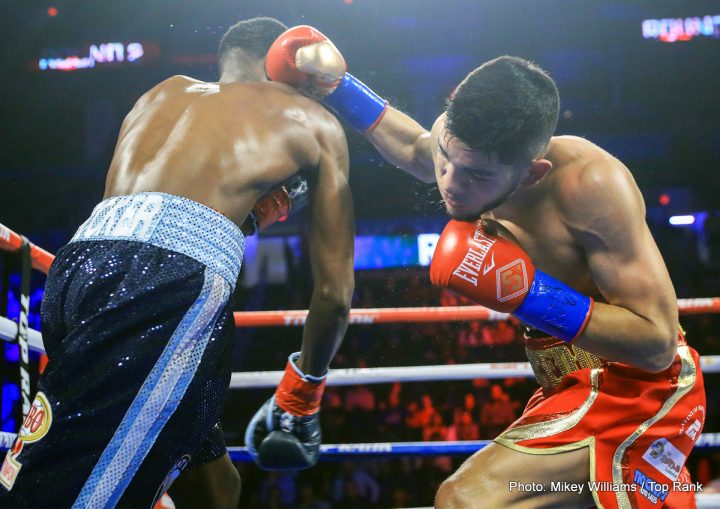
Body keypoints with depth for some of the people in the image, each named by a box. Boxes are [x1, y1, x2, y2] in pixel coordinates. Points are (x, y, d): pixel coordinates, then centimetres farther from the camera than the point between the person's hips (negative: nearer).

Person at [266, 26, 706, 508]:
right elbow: (414, 149, 21)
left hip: (636, 391, -9)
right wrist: (338, 87, 16)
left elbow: (658, 343, -30)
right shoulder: (466, 143, -8)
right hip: (576, 385, 9)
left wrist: (529, 296, -35)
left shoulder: (592, 184, -30)